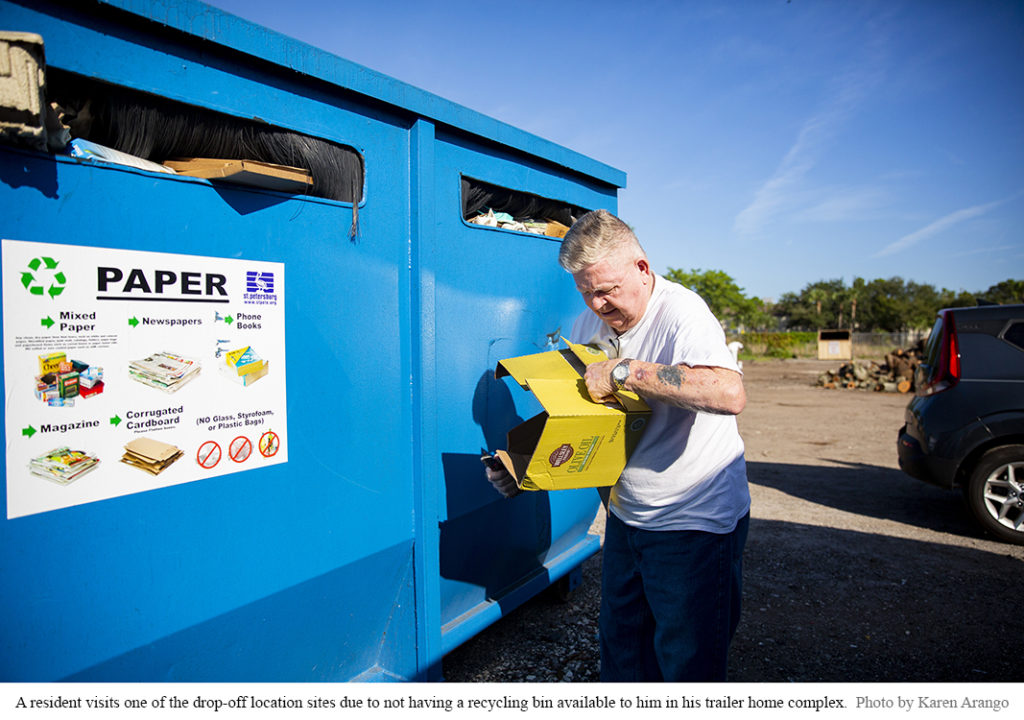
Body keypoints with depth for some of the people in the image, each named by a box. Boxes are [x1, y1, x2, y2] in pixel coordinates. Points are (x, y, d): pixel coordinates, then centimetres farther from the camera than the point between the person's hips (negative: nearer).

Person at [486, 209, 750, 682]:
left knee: (687, 664, 9)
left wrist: (624, 372, -33)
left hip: (696, 522, -7)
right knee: (619, 643, 21)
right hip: (625, 516, 7)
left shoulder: (681, 312, -21)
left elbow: (730, 393, -39)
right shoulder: (588, 325, 2)